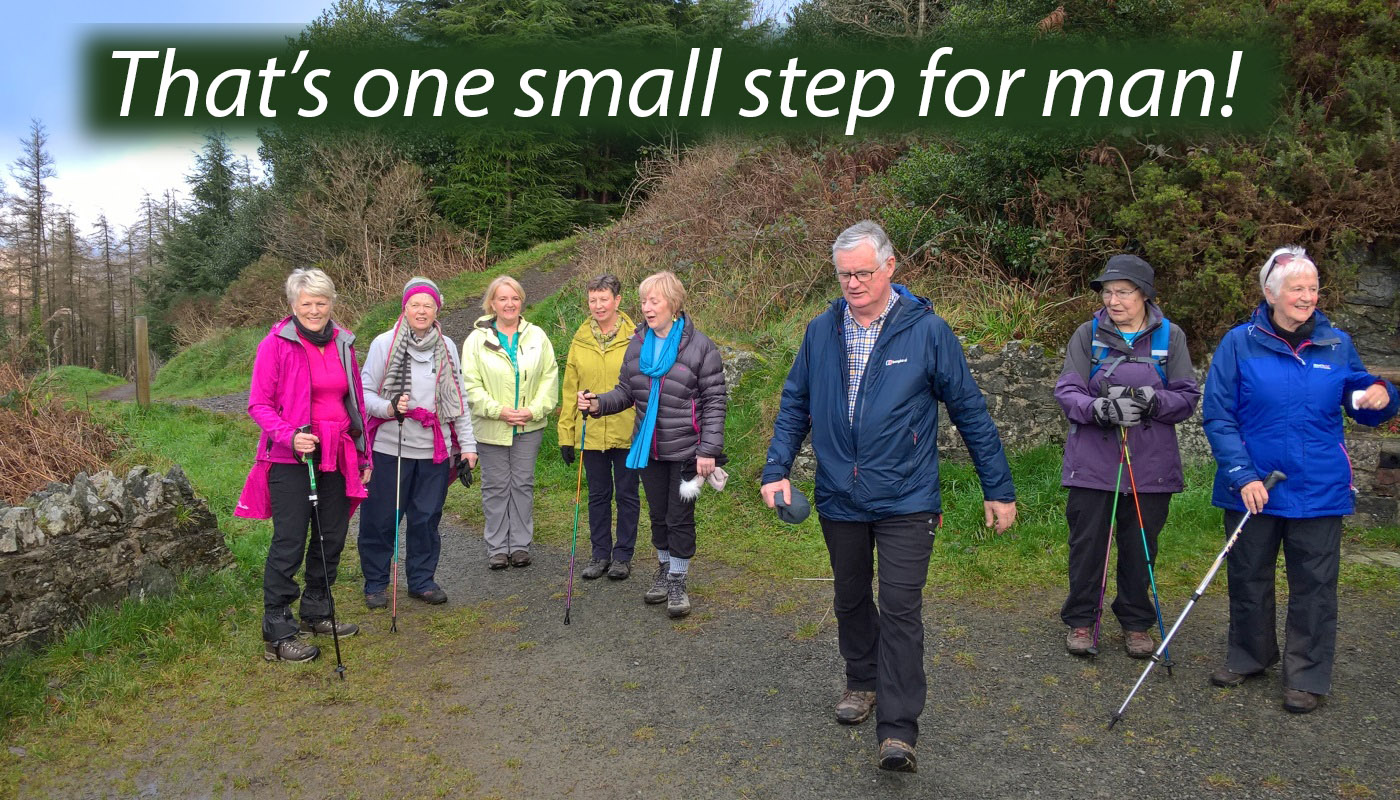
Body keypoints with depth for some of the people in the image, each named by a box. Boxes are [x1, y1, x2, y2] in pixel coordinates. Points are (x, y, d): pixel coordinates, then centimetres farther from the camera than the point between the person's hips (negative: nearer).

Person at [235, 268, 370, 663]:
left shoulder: (343, 343, 9)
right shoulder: (276, 344, -7)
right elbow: (258, 403, -7)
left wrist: (363, 455, 15)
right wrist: (289, 436, -23)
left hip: (336, 456, 6)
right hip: (291, 458, -6)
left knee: (332, 536, 13)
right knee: (289, 542, -4)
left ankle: (316, 613, 31)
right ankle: (277, 634, 5)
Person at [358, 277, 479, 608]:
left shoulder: (447, 347, 8)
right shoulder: (384, 344, -3)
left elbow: (459, 399, 11)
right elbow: (365, 392, -2)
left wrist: (467, 444, 8)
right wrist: (388, 408, -22)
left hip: (435, 450, 3)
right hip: (390, 447, -3)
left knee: (427, 518, 9)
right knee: (381, 519, 5)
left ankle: (422, 580, 24)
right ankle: (375, 582, 21)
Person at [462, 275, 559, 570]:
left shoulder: (537, 336, 4)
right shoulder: (477, 338, -2)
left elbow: (550, 377, 3)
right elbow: (470, 384, -5)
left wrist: (535, 409, -9)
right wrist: (498, 410, -15)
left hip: (529, 426, 2)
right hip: (491, 427, -2)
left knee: (523, 484, 8)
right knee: (496, 487, 6)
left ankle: (521, 545, 19)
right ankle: (497, 548, 17)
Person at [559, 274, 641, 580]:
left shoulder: (635, 339, -5)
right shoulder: (579, 341, 5)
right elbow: (570, 390, 7)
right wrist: (566, 434, 5)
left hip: (628, 432, -3)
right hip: (590, 434, 3)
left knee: (627, 495, 8)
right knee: (598, 495, 12)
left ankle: (623, 555, 21)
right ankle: (600, 554, 24)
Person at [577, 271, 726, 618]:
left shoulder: (699, 346, -13)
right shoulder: (637, 345, 3)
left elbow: (715, 401, -12)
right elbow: (626, 391, 9)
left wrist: (709, 450, -17)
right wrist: (598, 404, -11)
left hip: (685, 450, -5)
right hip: (648, 448, 5)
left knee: (680, 518, 4)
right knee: (658, 515, 18)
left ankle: (678, 582, 21)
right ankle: (664, 570, 37)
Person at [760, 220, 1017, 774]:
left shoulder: (927, 330, -9)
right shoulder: (820, 332, 1)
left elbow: (970, 411, -4)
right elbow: (794, 405, 10)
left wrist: (998, 490, -2)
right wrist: (777, 470, -2)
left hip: (906, 500, -4)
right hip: (839, 498, 4)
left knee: (900, 609, -7)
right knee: (851, 600, 18)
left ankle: (898, 732, 0)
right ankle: (862, 682, 41)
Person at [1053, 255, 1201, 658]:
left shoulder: (1170, 336, 2)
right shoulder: (1088, 334, 2)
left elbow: (1188, 397, 0)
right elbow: (1067, 391, -5)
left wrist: (1153, 400, -21)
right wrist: (1101, 408, -25)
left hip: (1150, 462, 1)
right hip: (1092, 460, 0)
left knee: (1140, 545, 11)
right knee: (1087, 542, 5)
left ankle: (1136, 622, 28)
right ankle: (1081, 620, 20)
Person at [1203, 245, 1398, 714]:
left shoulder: (1337, 345, 3)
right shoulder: (1240, 343, -5)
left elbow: (1360, 405, 13)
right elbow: (1218, 416, -8)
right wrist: (1243, 475, -17)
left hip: (1318, 490, 1)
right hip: (1252, 489, -1)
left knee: (1314, 585, 7)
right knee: (1248, 576, 14)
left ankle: (1307, 676, 21)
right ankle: (1249, 656, 34)